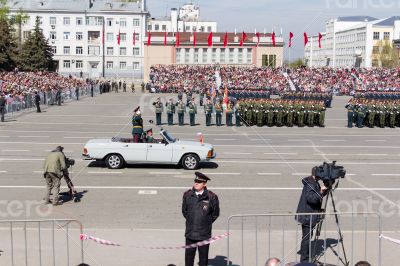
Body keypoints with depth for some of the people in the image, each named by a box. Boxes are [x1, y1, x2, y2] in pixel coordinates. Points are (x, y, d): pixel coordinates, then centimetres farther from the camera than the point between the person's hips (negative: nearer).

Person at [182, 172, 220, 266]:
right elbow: (184, 210, 14)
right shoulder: (187, 195, 0)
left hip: (204, 234, -2)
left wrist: (206, 222, 4)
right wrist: (190, 220, 11)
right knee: (189, 255, 10)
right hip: (190, 233, 2)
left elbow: (215, 213, 3)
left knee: (203, 256, 8)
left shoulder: (212, 197, -8)